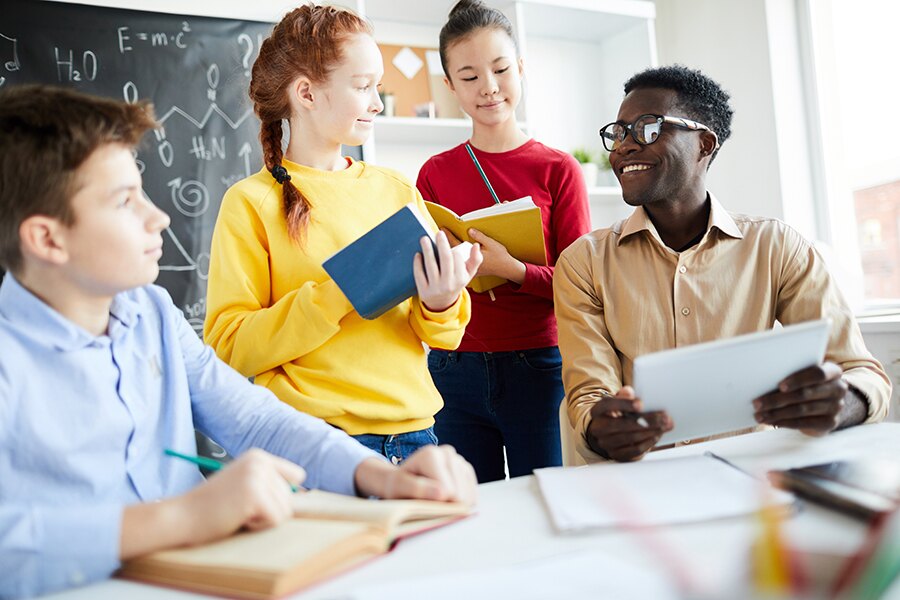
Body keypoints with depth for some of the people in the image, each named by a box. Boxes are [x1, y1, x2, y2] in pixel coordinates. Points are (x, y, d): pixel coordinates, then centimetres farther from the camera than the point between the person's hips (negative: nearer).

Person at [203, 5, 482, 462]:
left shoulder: (397, 190, 8)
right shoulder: (252, 202, -3)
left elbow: (445, 337, 9)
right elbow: (228, 346, -12)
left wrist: (440, 304, -14)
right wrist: (342, 292, -19)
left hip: (414, 431, 4)